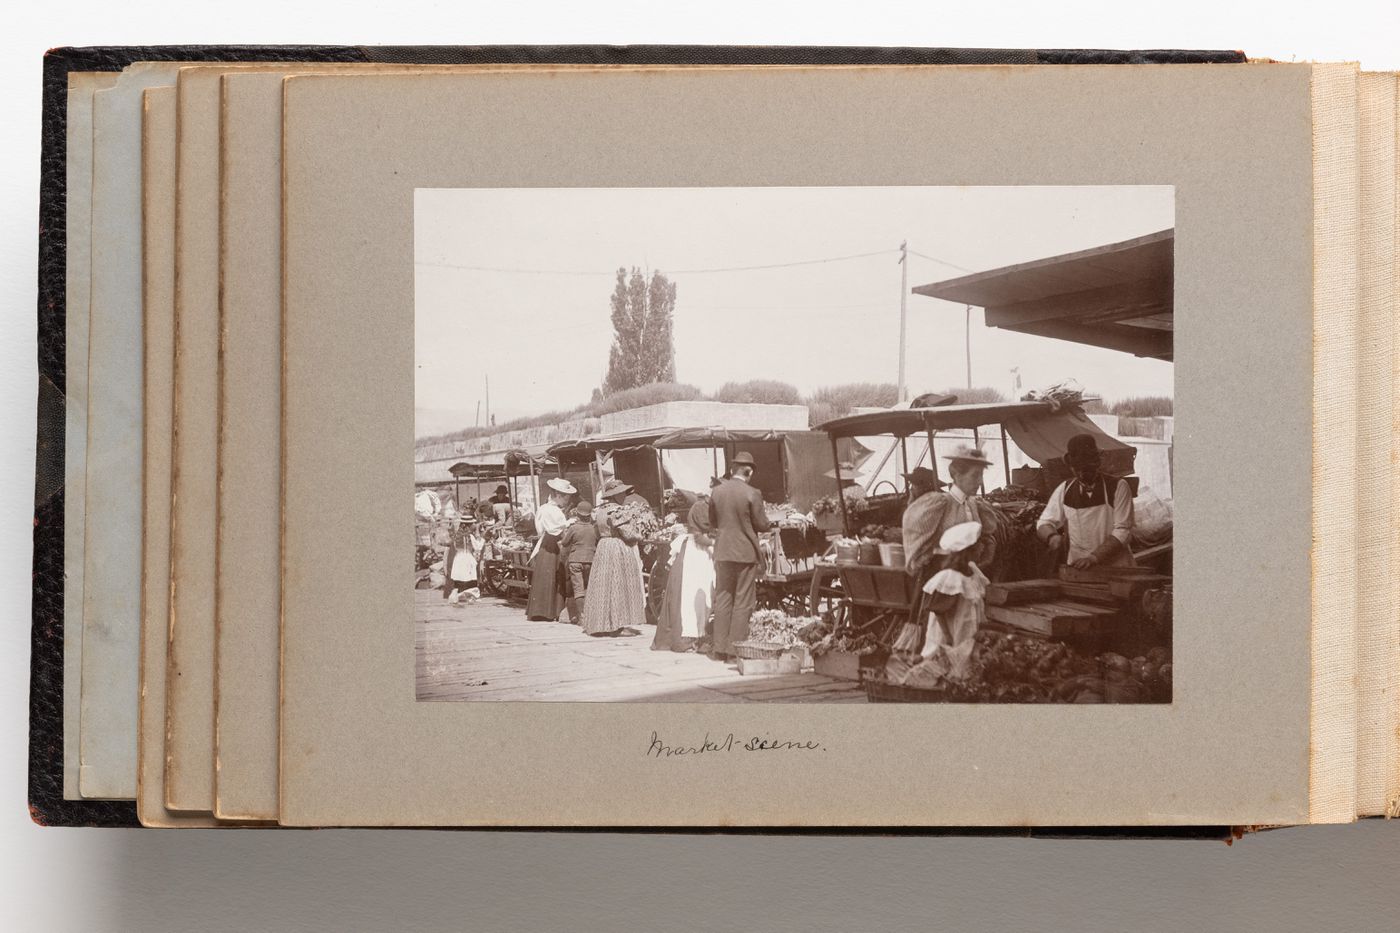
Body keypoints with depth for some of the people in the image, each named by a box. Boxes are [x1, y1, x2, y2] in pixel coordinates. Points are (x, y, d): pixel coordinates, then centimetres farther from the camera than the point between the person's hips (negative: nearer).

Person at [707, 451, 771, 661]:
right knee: (742, 602, 2)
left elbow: (712, 522, 10)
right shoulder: (752, 494, -13)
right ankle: (735, 649, 1)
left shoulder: (717, 491, 0)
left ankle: (720, 648, 12)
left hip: (723, 553, 4)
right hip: (746, 553, -4)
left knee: (722, 600, 11)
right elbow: (762, 525, -8)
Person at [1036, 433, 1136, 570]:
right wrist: (1052, 537, -12)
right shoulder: (1065, 489, 10)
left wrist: (1094, 557, -17)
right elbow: (1044, 524, 12)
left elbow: (1122, 531, -5)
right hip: (1076, 571, 2)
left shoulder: (1118, 487, 1)